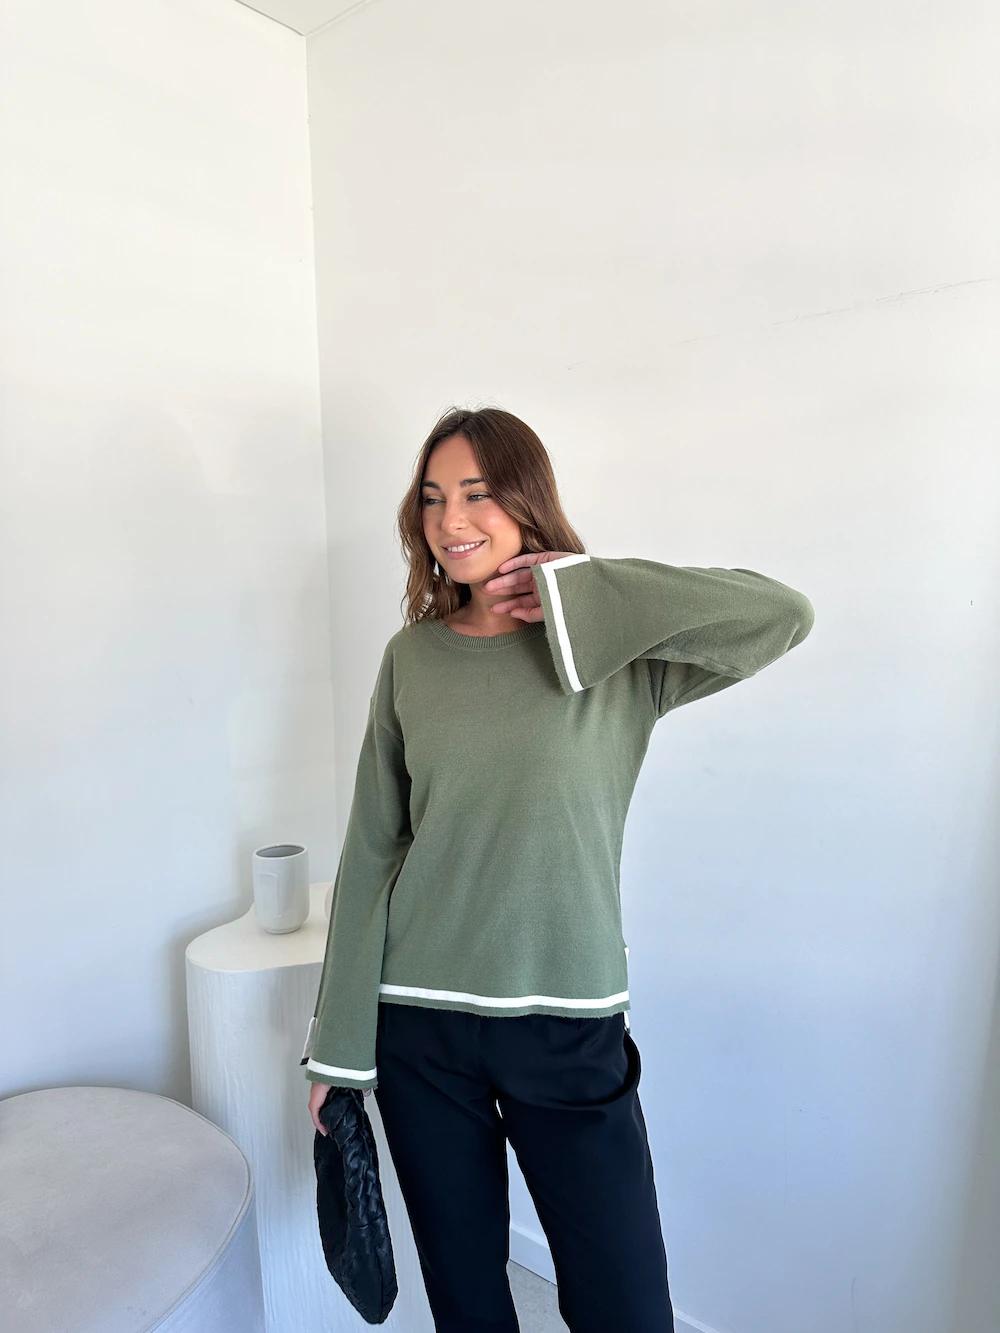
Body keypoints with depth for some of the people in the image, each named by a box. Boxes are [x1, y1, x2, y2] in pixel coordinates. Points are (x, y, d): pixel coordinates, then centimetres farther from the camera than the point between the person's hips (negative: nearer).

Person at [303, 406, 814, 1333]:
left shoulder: (620, 651, -6)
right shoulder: (411, 656, 1)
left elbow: (784, 615, -20)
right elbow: (371, 846, 4)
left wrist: (574, 591, -18)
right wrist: (338, 1043, 6)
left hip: (567, 1024, -2)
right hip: (418, 1022, 3)